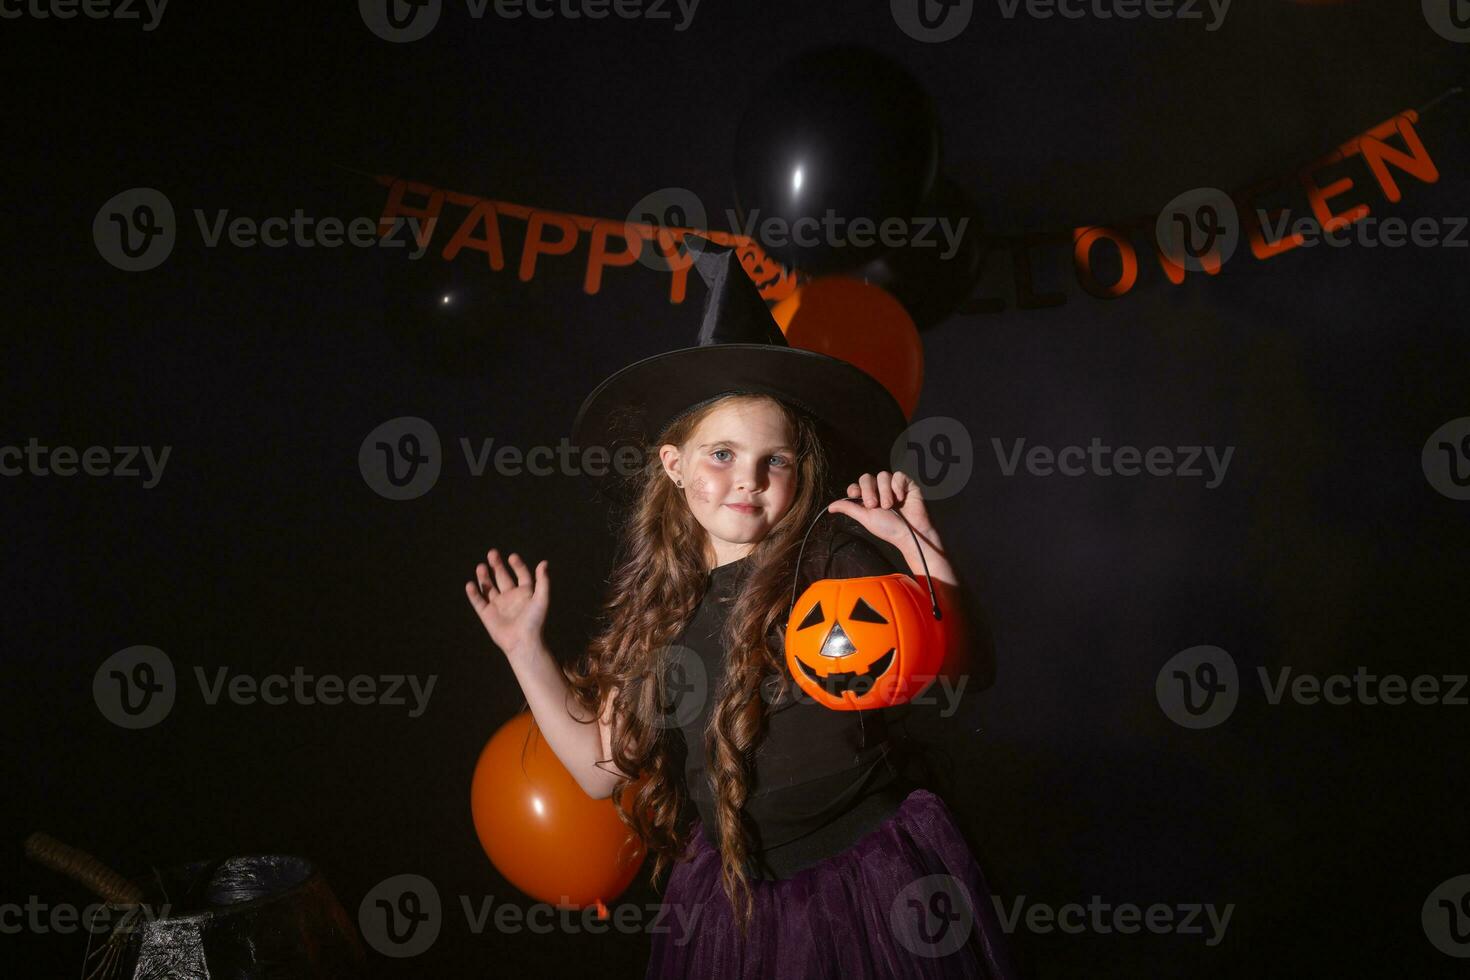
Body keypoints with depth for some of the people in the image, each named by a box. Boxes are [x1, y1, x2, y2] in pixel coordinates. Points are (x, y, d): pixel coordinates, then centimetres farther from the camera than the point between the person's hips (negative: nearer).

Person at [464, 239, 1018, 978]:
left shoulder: (834, 563, -9)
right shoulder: (649, 608, 3)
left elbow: (961, 669, -19)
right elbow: (603, 769, 7)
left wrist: (919, 546, -30)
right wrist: (525, 648, 5)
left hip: (874, 889, -3)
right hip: (731, 904, 4)